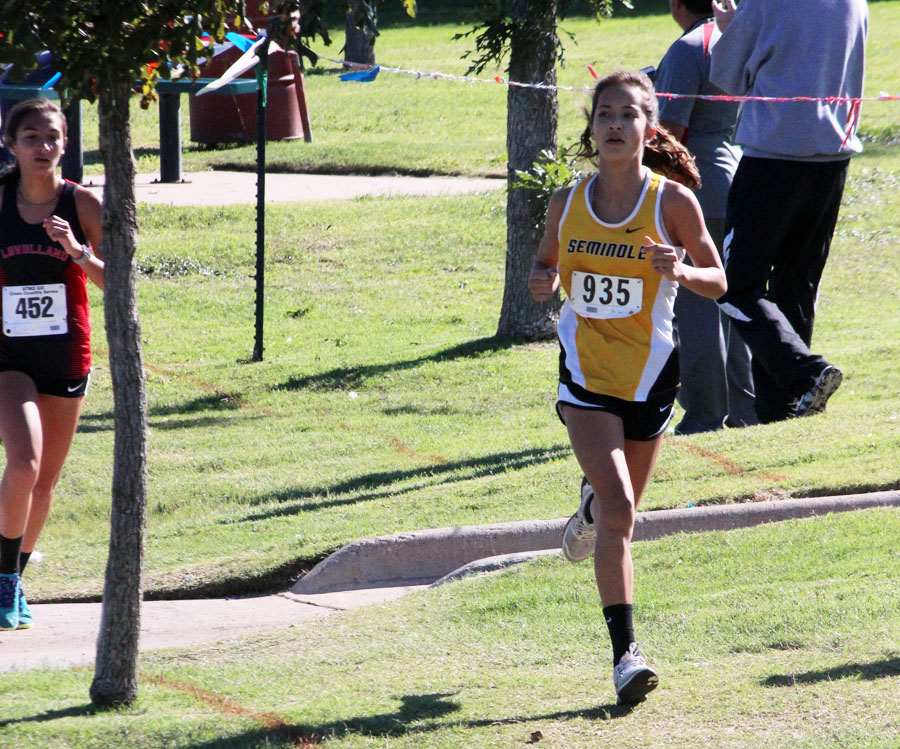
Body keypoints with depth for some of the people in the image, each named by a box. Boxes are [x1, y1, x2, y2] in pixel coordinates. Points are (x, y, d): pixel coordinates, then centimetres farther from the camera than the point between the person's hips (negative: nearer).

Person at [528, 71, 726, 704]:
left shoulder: (673, 201, -9)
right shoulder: (567, 203, -3)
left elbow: (718, 282, -1)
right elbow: (548, 263, 14)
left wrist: (680, 272, -23)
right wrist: (542, 282, -10)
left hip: (650, 372, 1)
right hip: (586, 372, -1)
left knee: (621, 507, 18)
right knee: (619, 510, -17)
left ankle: (591, 512, 57)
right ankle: (625, 652, -18)